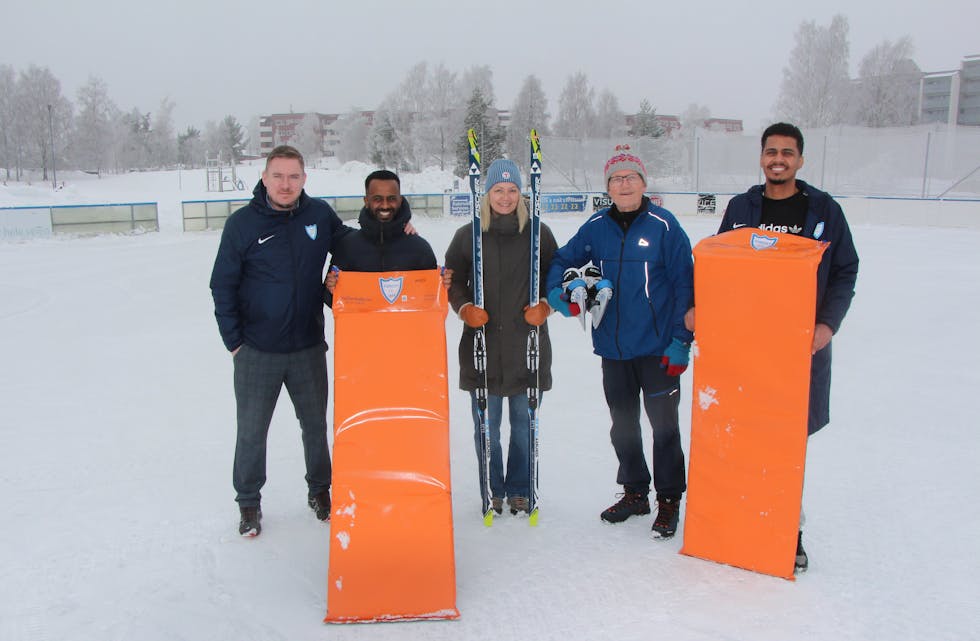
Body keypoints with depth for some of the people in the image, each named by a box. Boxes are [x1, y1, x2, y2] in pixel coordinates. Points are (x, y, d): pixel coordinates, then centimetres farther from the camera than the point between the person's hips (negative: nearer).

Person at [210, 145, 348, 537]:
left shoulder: (320, 214, -3)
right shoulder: (242, 223, -8)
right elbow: (223, 284, -2)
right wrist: (233, 340, -5)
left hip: (309, 347, 2)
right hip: (256, 351, -2)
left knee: (315, 424, 16)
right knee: (252, 431, 10)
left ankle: (320, 490, 37)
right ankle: (249, 502, 30)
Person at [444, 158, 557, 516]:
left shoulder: (539, 233, 4)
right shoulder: (468, 235, 5)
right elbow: (452, 280, 10)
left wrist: (544, 306, -7)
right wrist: (465, 308, -8)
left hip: (528, 345, 0)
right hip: (482, 345, 0)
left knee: (525, 422, 8)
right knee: (486, 424, 6)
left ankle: (520, 490, 25)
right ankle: (493, 490, 24)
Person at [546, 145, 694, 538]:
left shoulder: (664, 225, -9)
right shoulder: (597, 227, 3)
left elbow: (685, 285, -8)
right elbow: (562, 260, 14)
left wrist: (681, 340, -11)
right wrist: (556, 292, -7)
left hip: (658, 349, -4)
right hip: (613, 347, 5)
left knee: (664, 426, 6)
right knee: (623, 426, 16)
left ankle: (669, 501, 24)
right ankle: (634, 492, 34)